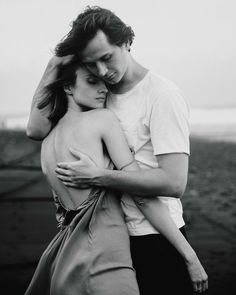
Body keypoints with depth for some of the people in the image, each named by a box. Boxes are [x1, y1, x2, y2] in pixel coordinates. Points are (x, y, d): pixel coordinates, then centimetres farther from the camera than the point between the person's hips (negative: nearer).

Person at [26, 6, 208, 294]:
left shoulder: (162, 95, -14)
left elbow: (174, 183, -21)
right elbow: (36, 129, -2)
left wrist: (97, 176, -21)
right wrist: (54, 65, -5)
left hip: (157, 238, -6)